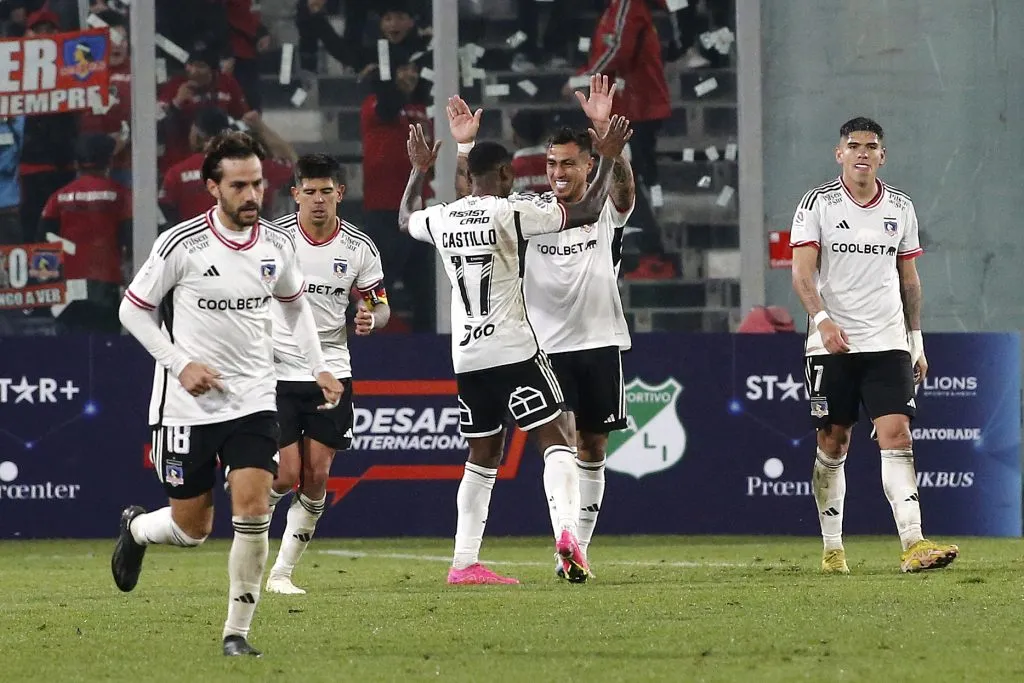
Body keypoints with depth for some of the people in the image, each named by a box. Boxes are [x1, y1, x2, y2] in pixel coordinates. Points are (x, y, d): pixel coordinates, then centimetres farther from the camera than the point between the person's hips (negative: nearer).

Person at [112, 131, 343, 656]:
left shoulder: (276, 245, 0)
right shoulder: (182, 244, -13)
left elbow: (295, 304, 20)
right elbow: (132, 309, -4)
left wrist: (318, 367, 9)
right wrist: (181, 363, -13)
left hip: (253, 401, 3)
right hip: (187, 407, -3)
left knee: (253, 510, -13)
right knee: (191, 529, 6)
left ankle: (237, 633, -3)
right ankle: (135, 528, 42)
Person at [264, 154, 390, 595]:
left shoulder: (358, 247, -1)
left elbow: (380, 305, 8)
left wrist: (372, 318, -15)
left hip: (331, 372, 3)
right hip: (277, 371, -3)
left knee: (316, 478, -1)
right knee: (285, 476, -8)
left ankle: (283, 571, 10)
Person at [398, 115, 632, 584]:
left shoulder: (441, 219, 7)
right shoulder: (510, 212, -9)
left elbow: (405, 221, 32)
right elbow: (587, 212, -8)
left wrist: (419, 171, 44)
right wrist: (608, 160, 4)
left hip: (466, 355, 6)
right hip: (514, 348, -6)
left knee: (483, 458, 15)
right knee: (558, 439, -3)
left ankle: (464, 562, 11)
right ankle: (565, 529, -26)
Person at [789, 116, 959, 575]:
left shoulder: (900, 208, 9)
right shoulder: (818, 204, -2)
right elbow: (802, 272, -9)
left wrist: (917, 340, 15)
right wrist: (821, 318, -25)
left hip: (888, 344, 2)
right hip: (832, 345, -2)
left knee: (896, 436, -12)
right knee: (832, 445, 5)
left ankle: (913, 545, -20)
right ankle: (832, 548, 16)